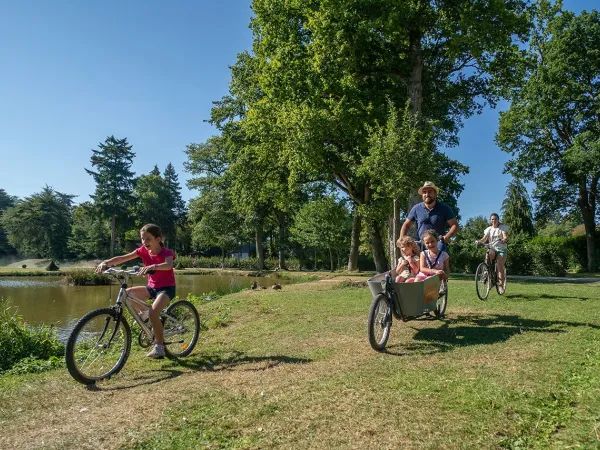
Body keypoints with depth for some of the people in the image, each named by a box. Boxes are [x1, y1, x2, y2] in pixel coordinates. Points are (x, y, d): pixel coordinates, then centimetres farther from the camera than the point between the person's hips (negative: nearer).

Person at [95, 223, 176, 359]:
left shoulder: (166, 252, -18)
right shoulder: (143, 251, -3)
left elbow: (168, 265, -40)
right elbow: (122, 258, -10)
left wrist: (152, 266, -58)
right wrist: (105, 262, -27)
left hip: (167, 287, -7)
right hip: (152, 287, 7)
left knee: (153, 312, -28)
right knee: (127, 293, -12)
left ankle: (159, 346, -11)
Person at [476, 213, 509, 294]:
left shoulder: (503, 227, 1)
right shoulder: (489, 229, 9)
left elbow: (505, 237, -14)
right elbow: (484, 239, -3)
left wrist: (504, 240, -39)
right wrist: (479, 241, -26)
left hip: (502, 249, -2)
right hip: (492, 249, 2)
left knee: (500, 267, -13)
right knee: (489, 254, -34)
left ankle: (501, 286, -7)